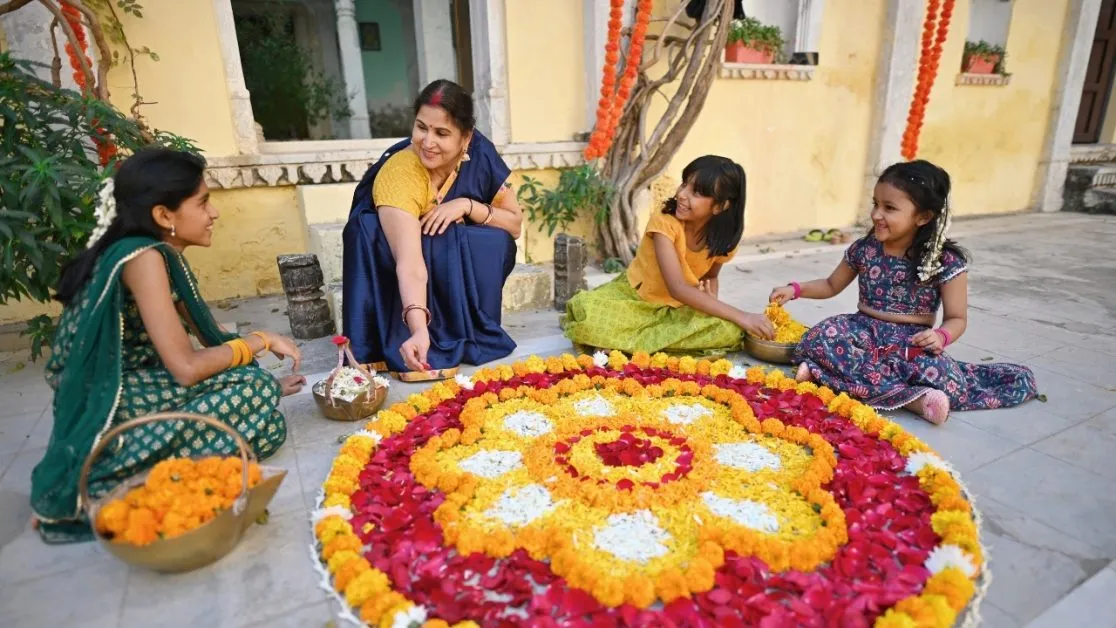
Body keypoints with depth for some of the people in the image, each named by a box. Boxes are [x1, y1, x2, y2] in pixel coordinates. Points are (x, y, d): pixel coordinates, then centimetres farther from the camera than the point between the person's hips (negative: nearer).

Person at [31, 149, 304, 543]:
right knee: (253, 394, -19)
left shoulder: (167, 257, 9)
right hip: (106, 411, -9)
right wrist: (259, 341, -11)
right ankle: (100, 486, -11)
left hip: (125, 393, 9)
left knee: (252, 390, 3)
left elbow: (204, 346, 10)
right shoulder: (143, 256, -19)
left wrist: (263, 385, 4)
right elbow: (186, 368, -24)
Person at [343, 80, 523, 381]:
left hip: (464, 268, 3)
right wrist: (419, 331, -58)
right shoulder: (398, 175, -33)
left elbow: (515, 225, -12)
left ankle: (462, 334, -12)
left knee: (496, 242, -27)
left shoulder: (480, 153, -20)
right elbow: (410, 263, -44)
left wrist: (467, 206, -29)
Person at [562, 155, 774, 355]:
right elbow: (678, 288, -34)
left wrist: (711, 297, -12)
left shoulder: (724, 241, -10)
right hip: (632, 297, -5)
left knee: (729, 331, -27)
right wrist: (741, 316, -37)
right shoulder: (664, 223, -25)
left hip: (678, 309, 6)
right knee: (587, 314, -38)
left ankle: (628, 338, -19)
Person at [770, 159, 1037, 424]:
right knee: (819, 338, -32)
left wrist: (941, 336, -24)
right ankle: (911, 397, -33)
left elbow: (956, 318, -1)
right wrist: (796, 289, 0)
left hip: (912, 344, -1)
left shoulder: (946, 261, -7)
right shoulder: (863, 249, 1)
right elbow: (832, 285, 16)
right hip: (865, 334, 2)